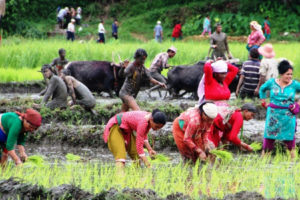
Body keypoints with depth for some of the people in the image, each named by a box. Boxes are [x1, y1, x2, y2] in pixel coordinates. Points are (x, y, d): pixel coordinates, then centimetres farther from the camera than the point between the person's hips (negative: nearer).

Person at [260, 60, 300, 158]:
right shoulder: (272, 82, 0)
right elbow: (262, 89, 18)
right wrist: (264, 102, 12)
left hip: (288, 115, 0)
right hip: (274, 114, 0)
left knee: (289, 134, 2)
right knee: (270, 132, 1)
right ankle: (264, 155, 9)